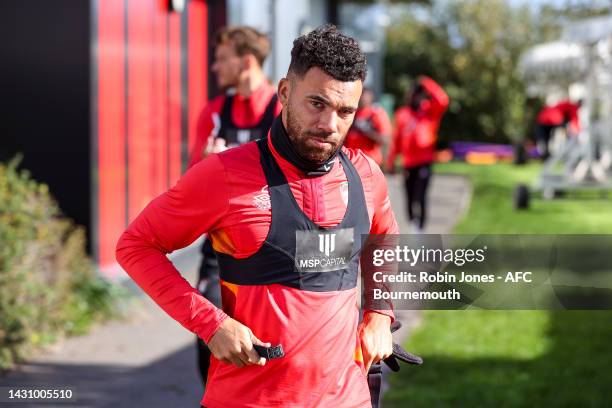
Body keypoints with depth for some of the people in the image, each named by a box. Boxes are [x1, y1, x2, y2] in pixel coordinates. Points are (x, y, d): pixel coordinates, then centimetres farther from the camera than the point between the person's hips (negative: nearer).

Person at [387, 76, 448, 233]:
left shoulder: (431, 112, 2)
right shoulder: (402, 114, 10)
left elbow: (442, 100, -19)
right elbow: (397, 139, 14)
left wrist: (427, 83, -15)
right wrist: (391, 160, 12)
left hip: (424, 162, -3)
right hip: (408, 163, 3)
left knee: (420, 197, -14)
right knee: (410, 198, 9)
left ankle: (420, 229, -12)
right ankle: (412, 226, 23)